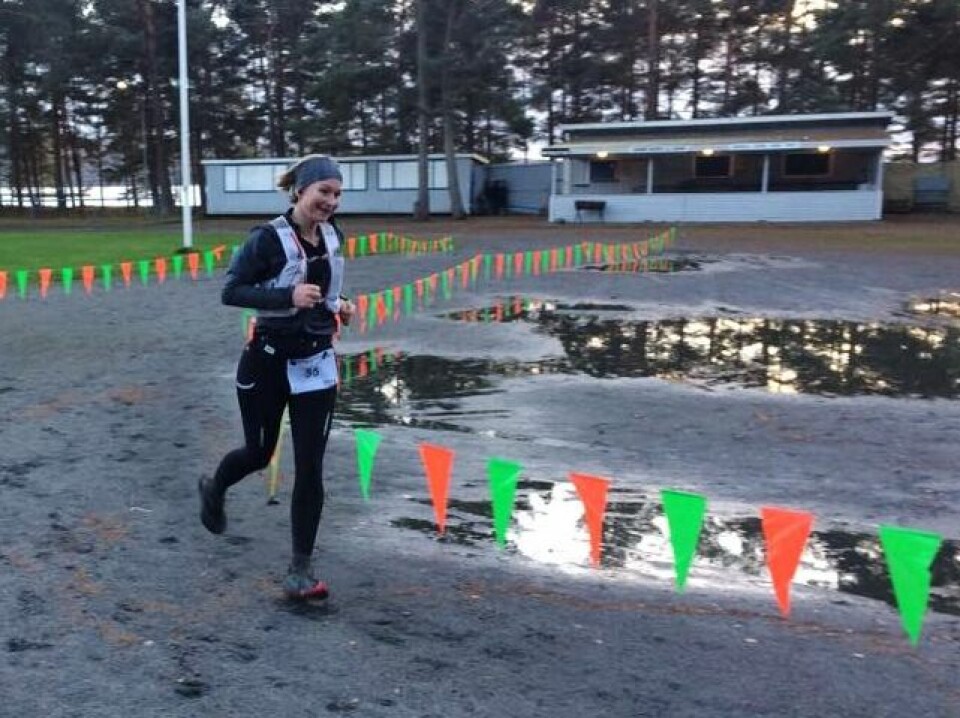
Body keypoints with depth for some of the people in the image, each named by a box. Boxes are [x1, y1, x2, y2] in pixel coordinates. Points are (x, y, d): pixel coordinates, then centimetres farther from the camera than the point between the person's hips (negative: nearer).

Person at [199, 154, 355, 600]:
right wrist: (288, 297, -27)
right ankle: (213, 489, 50)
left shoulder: (334, 236, 3)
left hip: (316, 363, 4)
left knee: (310, 468, 0)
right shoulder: (269, 238, -15)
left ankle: (301, 568, 11)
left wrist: (339, 306, -1)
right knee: (259, 452, 14)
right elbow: (231, 292, -16)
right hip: (267, 360, -4)